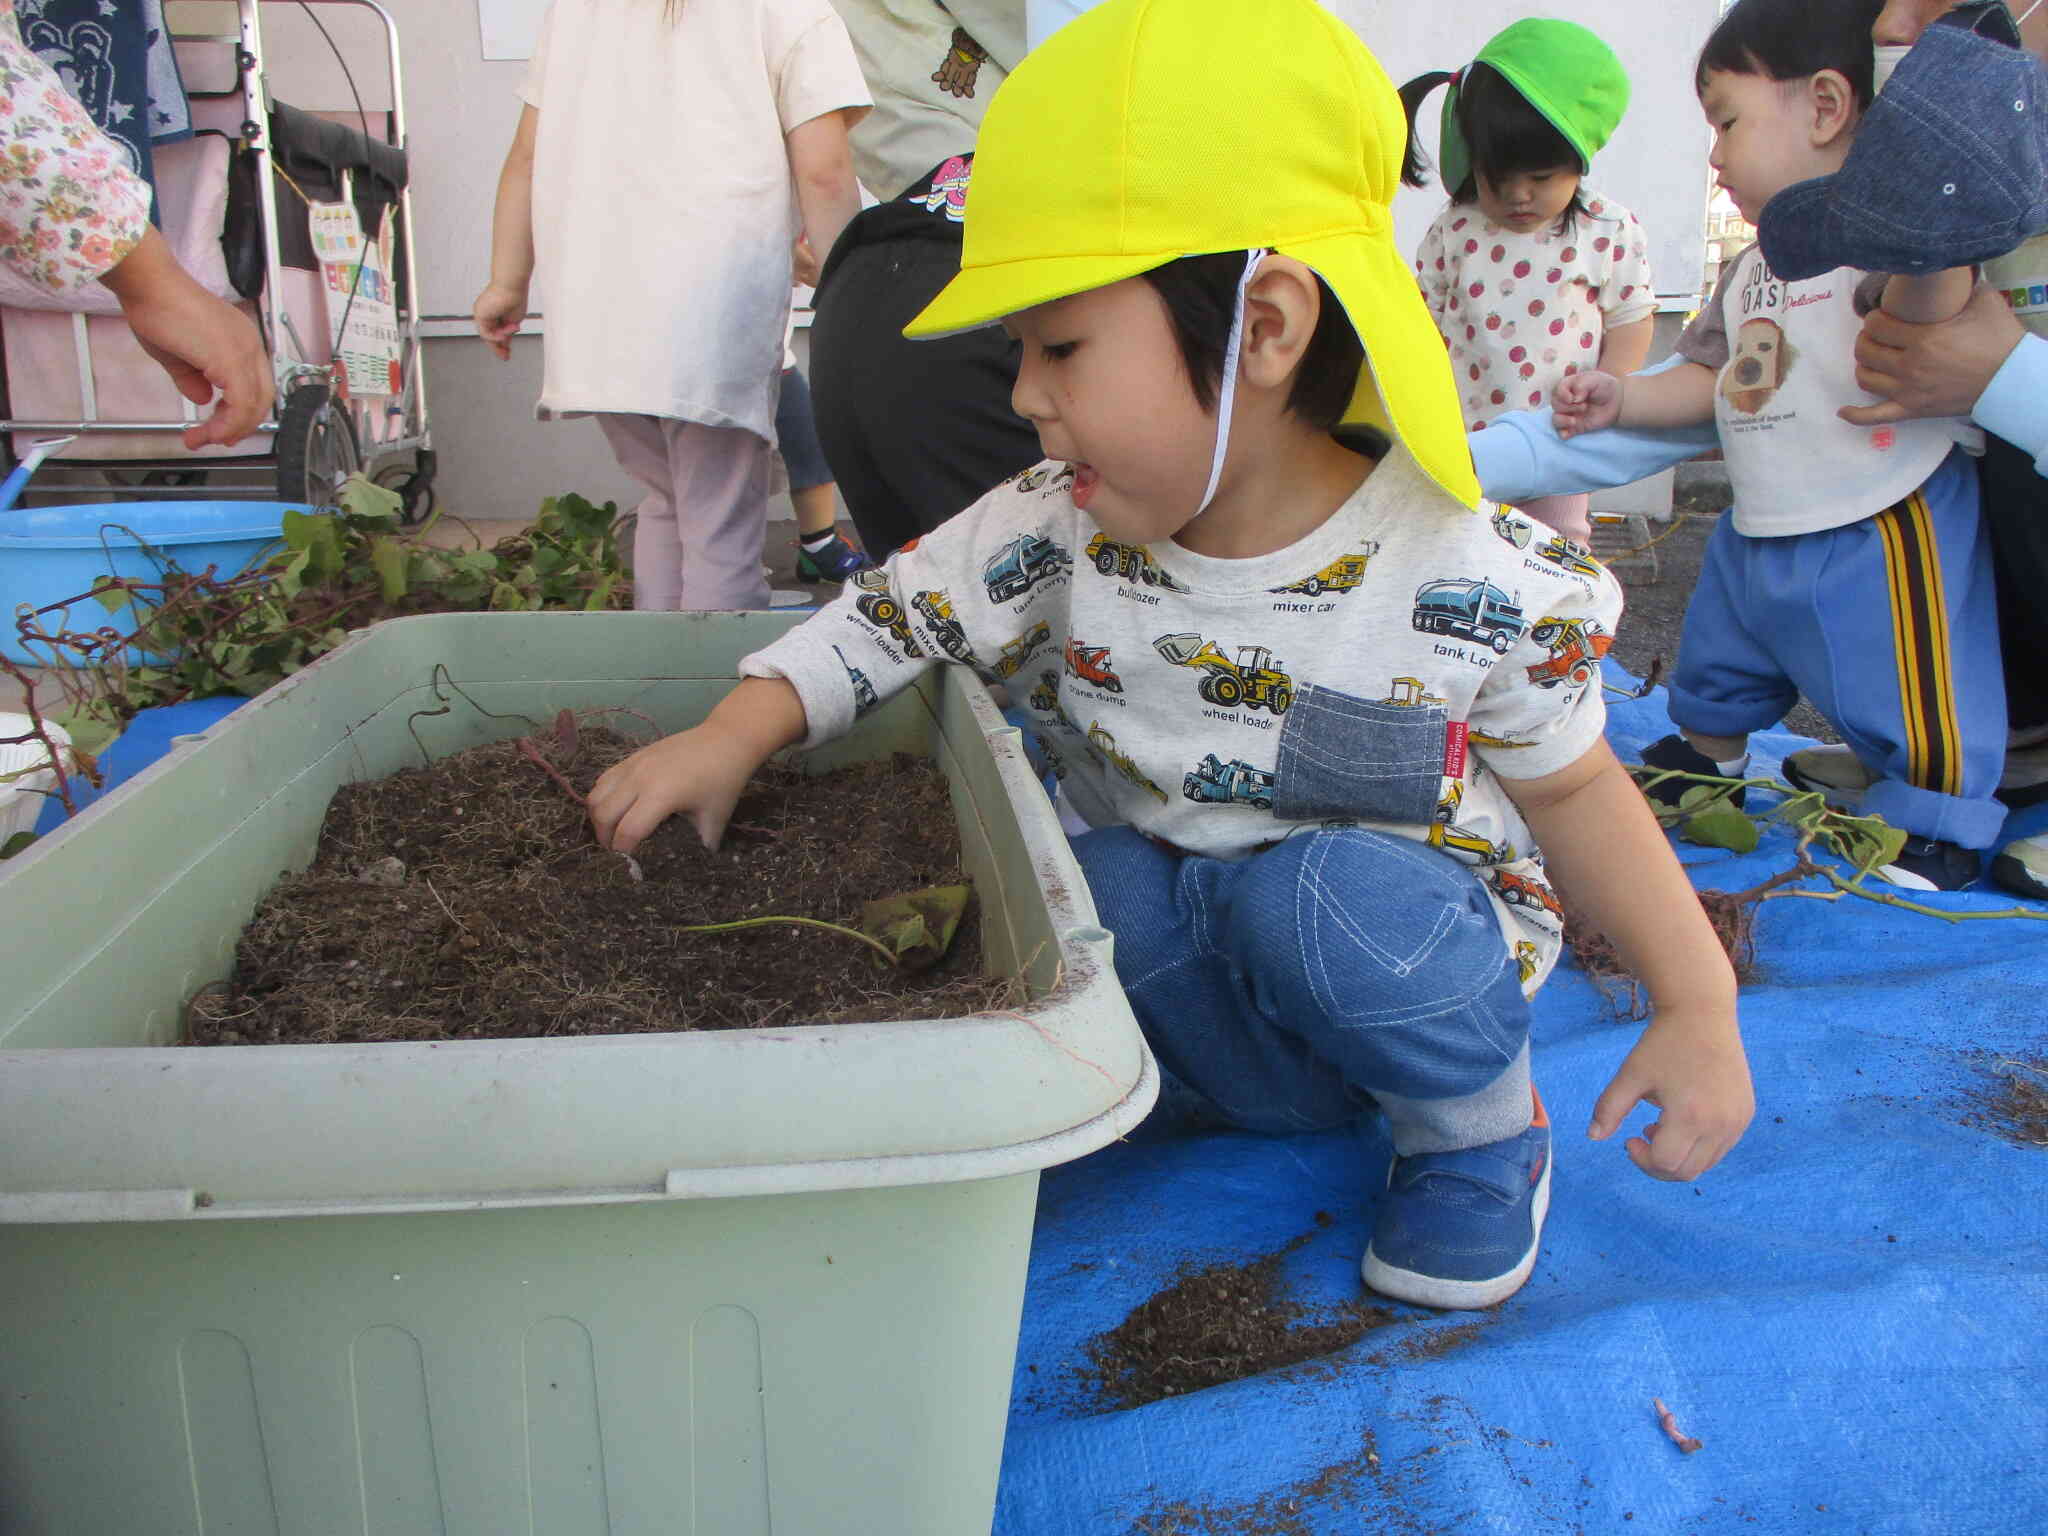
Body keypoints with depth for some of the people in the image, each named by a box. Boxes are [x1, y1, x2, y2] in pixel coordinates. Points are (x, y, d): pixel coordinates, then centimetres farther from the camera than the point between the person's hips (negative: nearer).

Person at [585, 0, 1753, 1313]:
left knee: (1330, 897, -34)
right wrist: (733, 736, -17)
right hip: (1187, 954, 3)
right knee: (1095, 873, -28)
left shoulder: (1474, 580, -20)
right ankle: (1300, 1091, -3)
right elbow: (889, 617, -3)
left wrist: (1700, 1003, -8)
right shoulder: (1058, 536, -14)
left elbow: (1573, 785, -7)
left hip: (1418, 953, -2)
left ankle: (1482, 1121, -3)